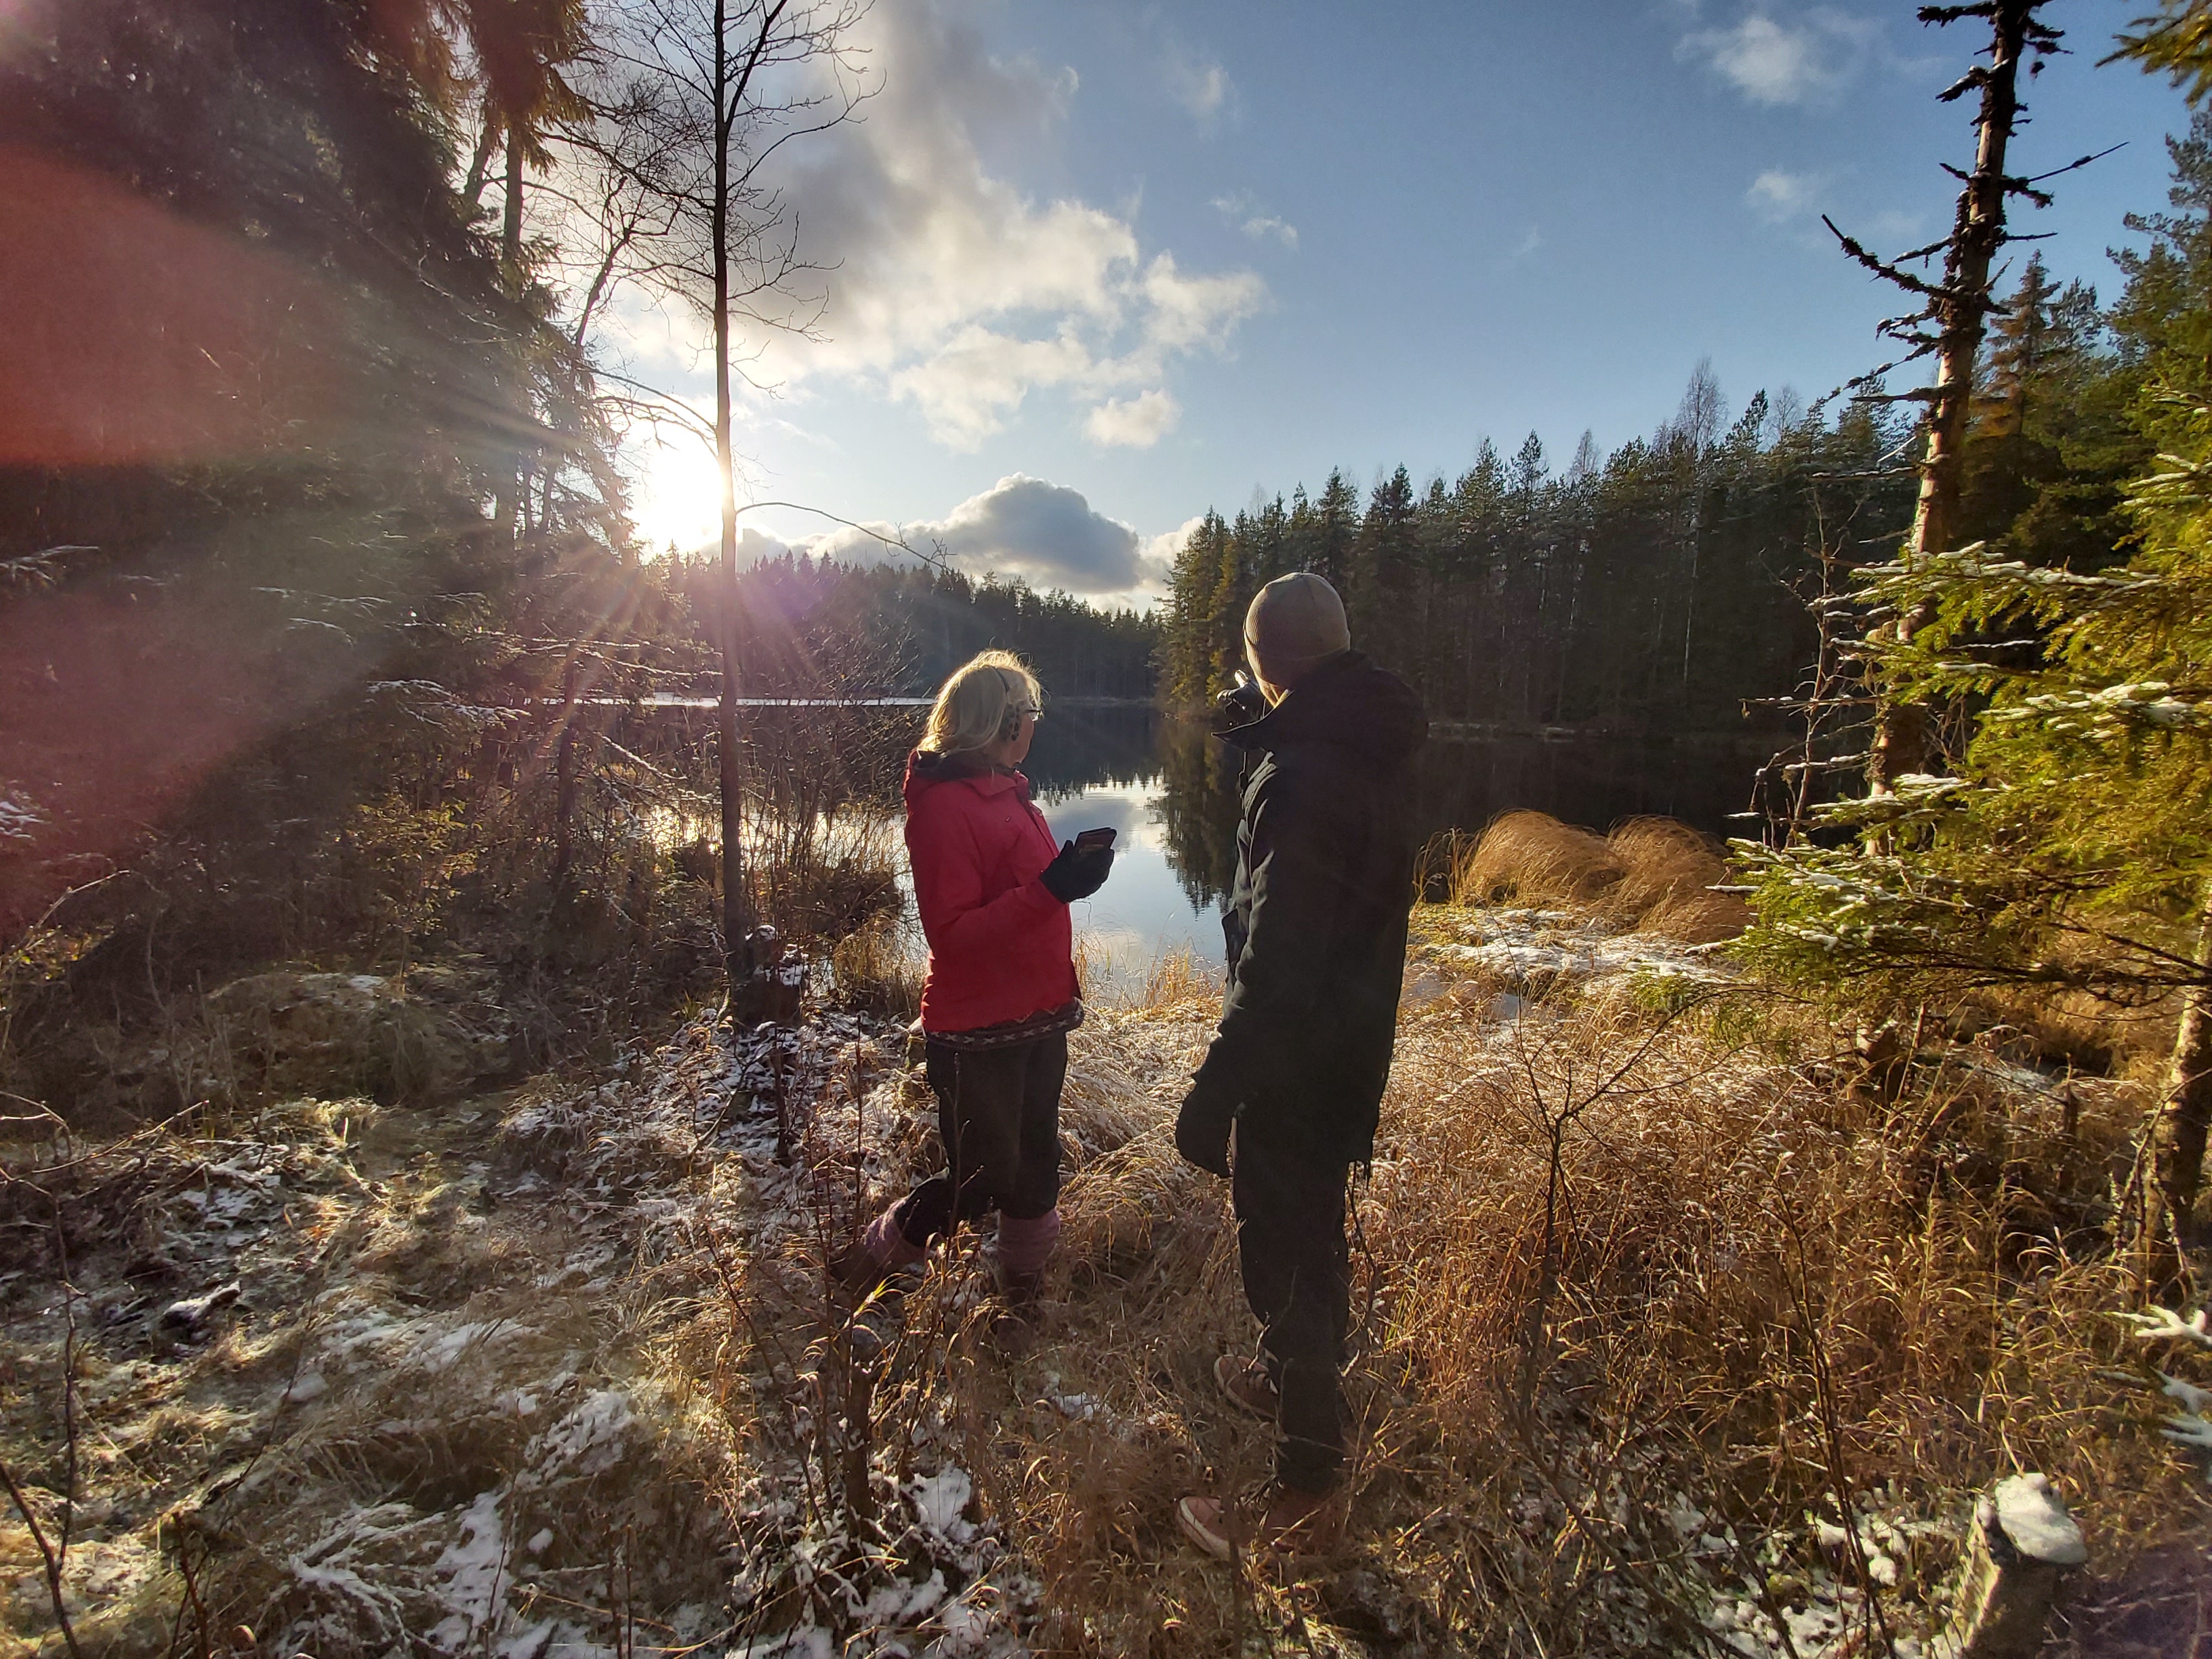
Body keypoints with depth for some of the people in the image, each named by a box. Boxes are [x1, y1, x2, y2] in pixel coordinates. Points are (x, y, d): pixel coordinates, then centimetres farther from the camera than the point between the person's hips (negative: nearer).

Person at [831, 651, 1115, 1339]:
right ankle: (864, 1264, 28)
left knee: (1035, 1164, 18)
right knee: (980, 1181, 4)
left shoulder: (1004, 792, 9)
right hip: (978, 1034, -9)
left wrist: (1074, 864, 9)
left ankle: (1026, 1293, 39)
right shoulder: (944, 805, -19)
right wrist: (1050, 887, -31)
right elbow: (952, 932, -24)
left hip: (1036, 1017, 9)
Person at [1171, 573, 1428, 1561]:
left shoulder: (1299, 772, -26)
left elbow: (1276, 967, -30)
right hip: (1354, 1052, 10)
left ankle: (1306, 1493, 25)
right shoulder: (1376, 755, 4)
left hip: (1297, 1063, -9)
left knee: (1284, 1253, 6)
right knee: (1311, 1229, 26)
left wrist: (1213, 1094, -23)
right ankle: (1294, 1381, 50)